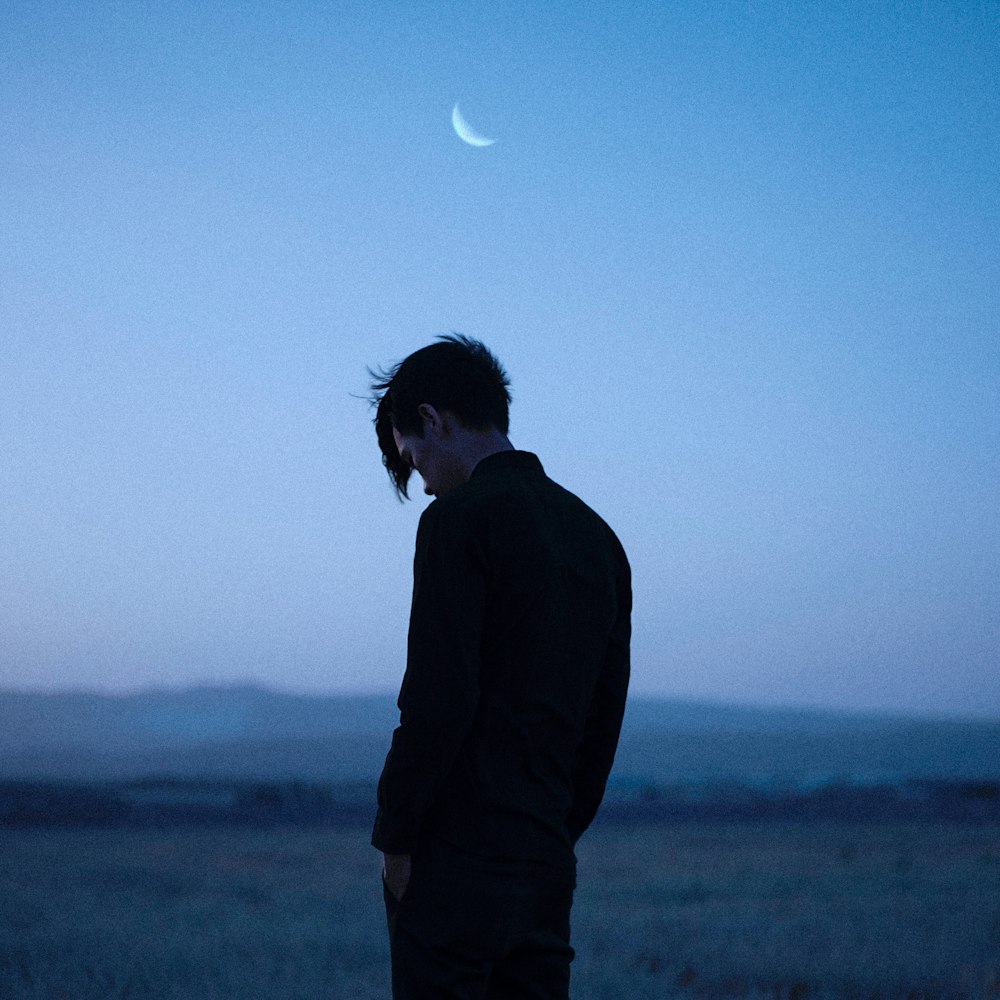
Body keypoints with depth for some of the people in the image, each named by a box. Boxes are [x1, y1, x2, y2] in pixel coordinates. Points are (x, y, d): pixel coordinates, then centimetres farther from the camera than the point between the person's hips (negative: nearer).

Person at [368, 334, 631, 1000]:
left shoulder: (461, 519, -10)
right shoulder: (596, 535, 14)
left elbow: (438, 700, -17)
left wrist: (395, 835, -7)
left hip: (458, 860, -8)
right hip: (546, 861, 8)